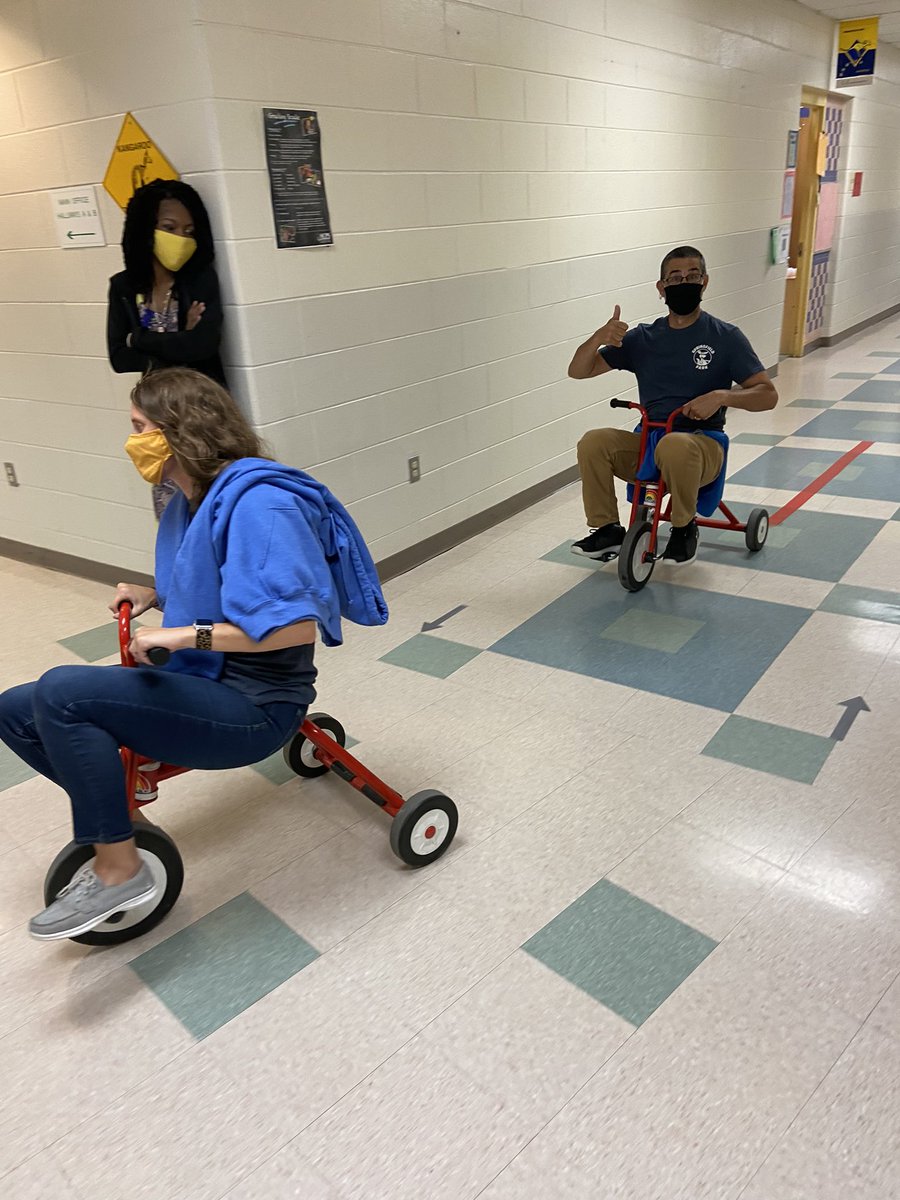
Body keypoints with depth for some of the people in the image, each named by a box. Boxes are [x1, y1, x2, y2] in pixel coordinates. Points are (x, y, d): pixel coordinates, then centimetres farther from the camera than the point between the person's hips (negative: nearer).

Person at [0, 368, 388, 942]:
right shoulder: (191, 501, 9)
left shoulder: (257, 501, -20)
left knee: (61, 693, -25)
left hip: (251, 707, -9)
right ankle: (109, 802, 21)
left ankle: (118, 871, -9)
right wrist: (154, 595, 7)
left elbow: (296, 624, -27)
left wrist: (186, 635, -25)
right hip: (201, 681, 9)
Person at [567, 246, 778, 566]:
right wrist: (599, 337, -15)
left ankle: (684, 527, -11)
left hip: (702, 443, -3)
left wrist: (722, 396, -20)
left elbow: (767, 394, -1)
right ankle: (607, 528, -7)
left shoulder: (725, 337, 2)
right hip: (645, 443, 3)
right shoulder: (642, 338, 9)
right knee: (593, 442, -25)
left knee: (674, 446, -38)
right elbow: (578, 370, 6)